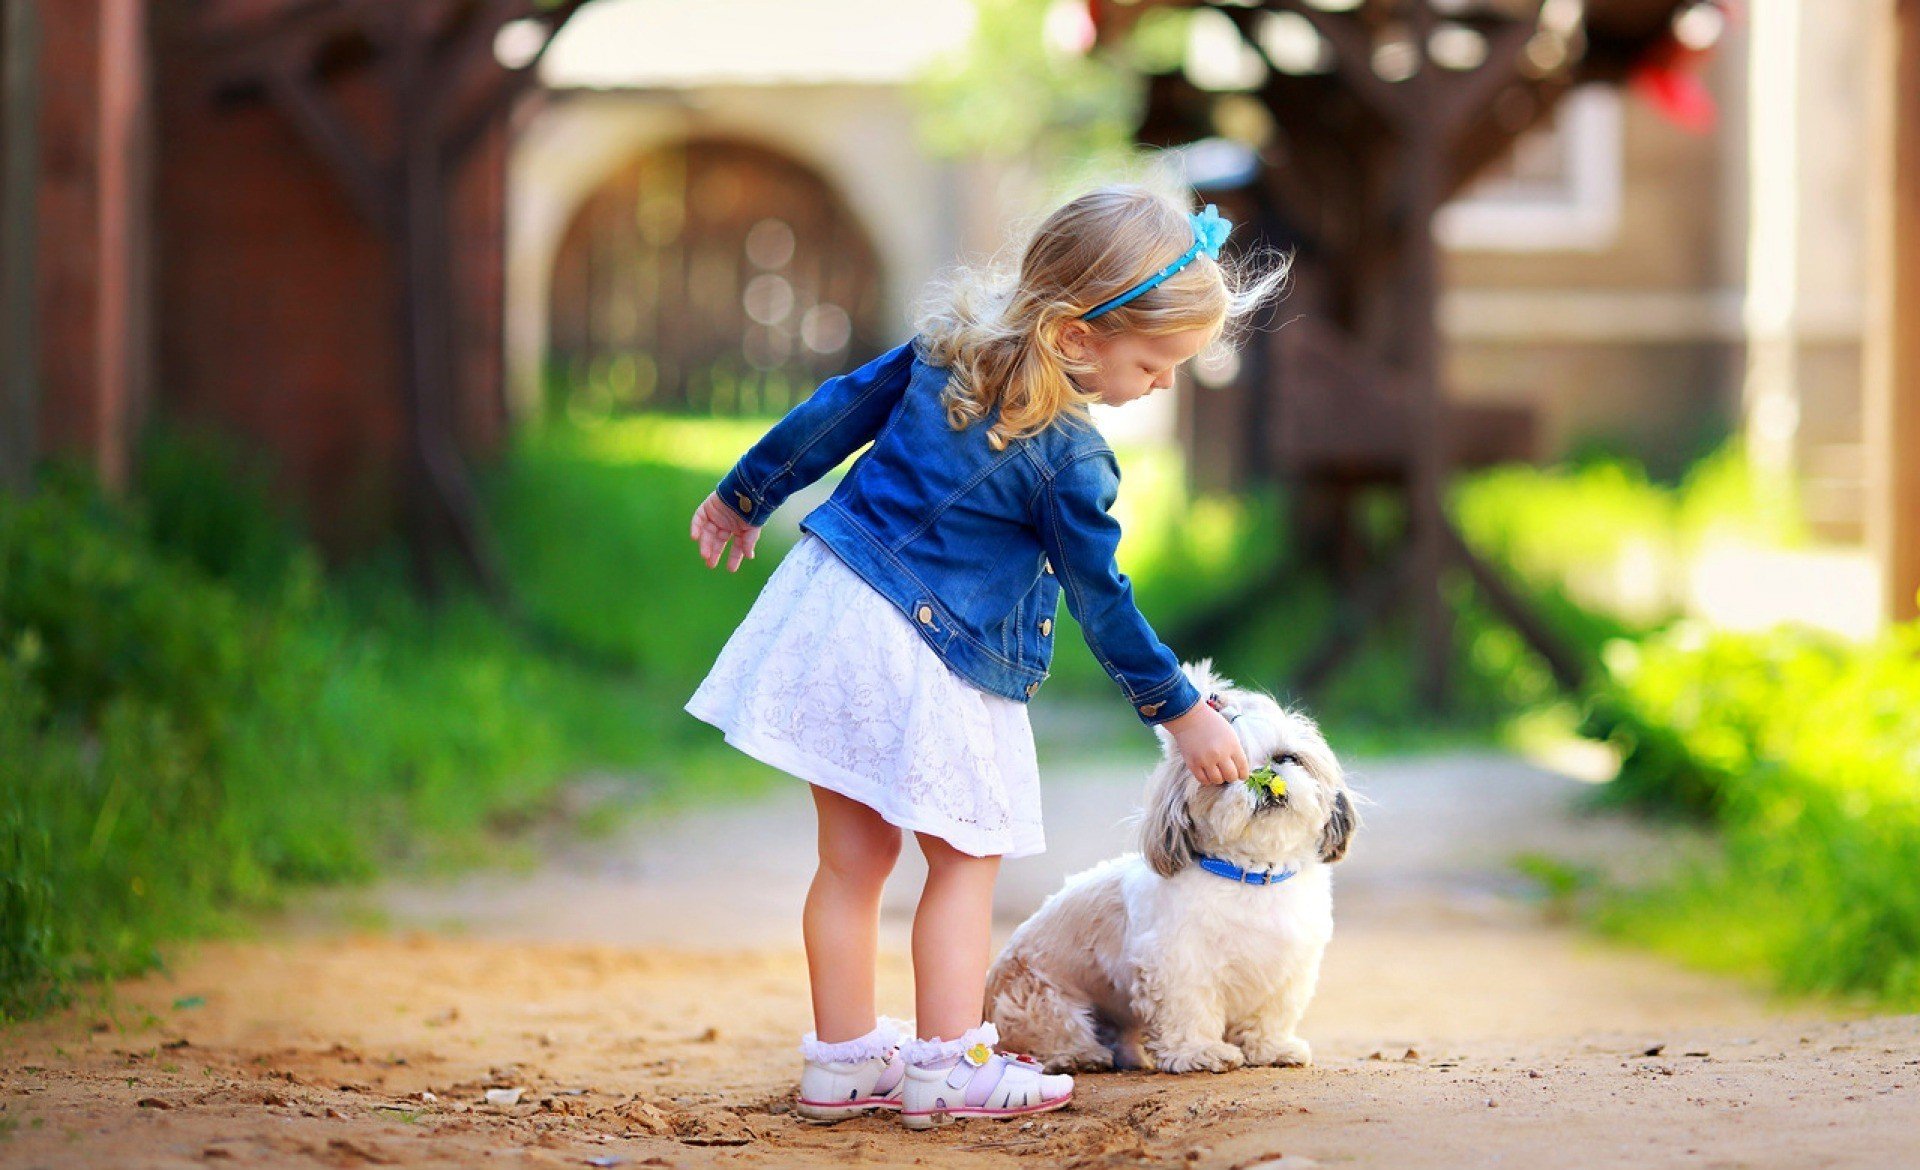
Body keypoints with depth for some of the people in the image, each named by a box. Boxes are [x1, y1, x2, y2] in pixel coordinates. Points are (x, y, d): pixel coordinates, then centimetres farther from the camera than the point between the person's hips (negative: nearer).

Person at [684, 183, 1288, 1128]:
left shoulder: (946, 346, 3)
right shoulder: (1068, 458, -16)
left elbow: (832, 413, 13)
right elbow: (1103, 607, -9)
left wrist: (743, 497, 27)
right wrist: (1181, 714, 2)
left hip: (828, 607, 7)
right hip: (928, 663, -7)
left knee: (852, 855, 13)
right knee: (967, 858, 8)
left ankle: (841, 1060, 19)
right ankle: (946, 1062, 6)